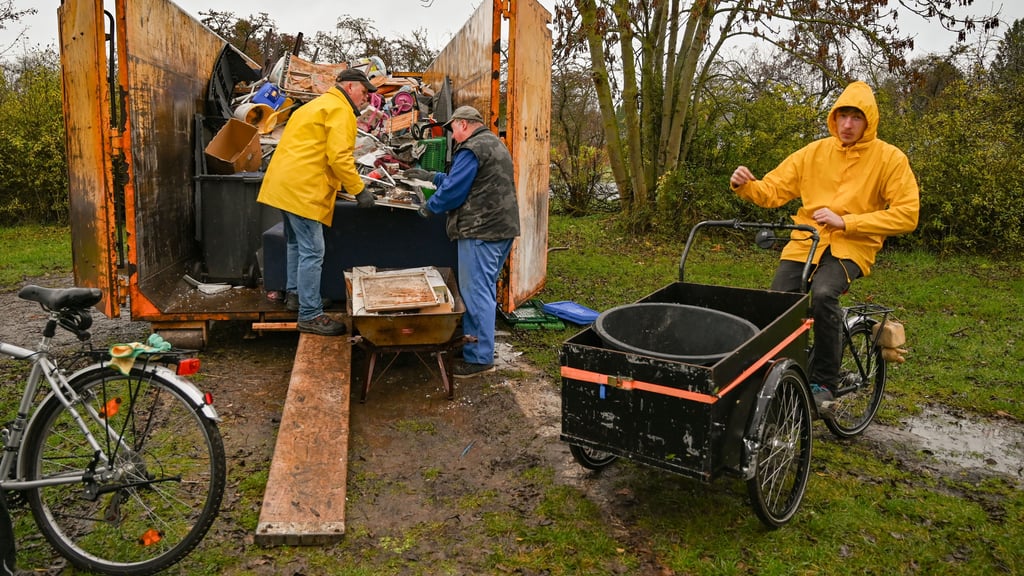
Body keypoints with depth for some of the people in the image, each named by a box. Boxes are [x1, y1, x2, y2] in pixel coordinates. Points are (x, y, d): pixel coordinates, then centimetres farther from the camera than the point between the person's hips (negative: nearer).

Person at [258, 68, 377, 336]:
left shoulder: (318, 104, 25)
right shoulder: (340, 110, -7)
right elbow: (339, 157, -18)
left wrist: (339, 184, 26)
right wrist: (359, 190, -11)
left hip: (284, 184, 11)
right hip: (303, 190, -11)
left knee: (297, 244, 23)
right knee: (312, 252, -9)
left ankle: (294, 294, 36)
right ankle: (310, 315, -6)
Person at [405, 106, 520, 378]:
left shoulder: (471, 149, -12)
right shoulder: (496, 144, 21)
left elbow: (453, 190, -15)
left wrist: (428, 208, 3)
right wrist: (430, 176, 26)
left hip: (481, 232, -10)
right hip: (503, 228, 10)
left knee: (476, 294, -6)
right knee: (485, 290, 17)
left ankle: (479, 358, -2)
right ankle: (477, 342, 27)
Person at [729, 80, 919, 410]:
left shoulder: (890, 158, -1)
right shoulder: (814, 152, 7)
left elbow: (907, 215, -8)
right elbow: (772, 191, 4)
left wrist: (845, 221, -16)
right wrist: (745, 186, -18)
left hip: (852, 246, -3)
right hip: (805, 242, 3)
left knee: (823, 295, -32)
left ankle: (825, 383, -14)